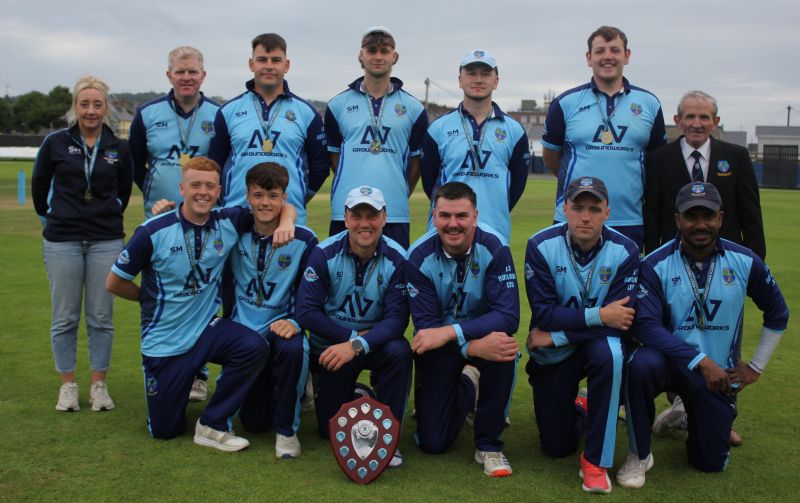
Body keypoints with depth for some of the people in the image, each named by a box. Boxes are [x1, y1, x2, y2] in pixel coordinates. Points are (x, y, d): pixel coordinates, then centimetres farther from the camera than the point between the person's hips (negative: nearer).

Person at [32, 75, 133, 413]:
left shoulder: (119, 149, 2)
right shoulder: (56, 143, -1)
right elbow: (39, 187, 12)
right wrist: (49, 218, 15)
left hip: (106, 242, 1)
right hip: (62, 242, 0)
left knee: (101, 318, 5)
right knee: (64, 318, 5)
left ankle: (99, 386, 16)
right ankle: (67, 386, 17)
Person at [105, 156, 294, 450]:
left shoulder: (229, 223, -7)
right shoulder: (154, 232, -15)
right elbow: (114, 283, -4)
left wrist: (286, 220, -19)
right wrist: (152, 298, 4)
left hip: (207, 328, 2)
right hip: (164, 342, -2)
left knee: (254, 347, -30)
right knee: (165, 430, 6)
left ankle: (212, 426, -10)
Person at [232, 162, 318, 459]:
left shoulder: (304, 240, -6)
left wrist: (296, 321, -23)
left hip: (281, 327, -2)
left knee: (292, 348, -40)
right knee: (254, 422, 1)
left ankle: (287, 429, -17)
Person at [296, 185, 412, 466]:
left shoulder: (397, 259, -13)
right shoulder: (324, 254, -13)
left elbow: (397, 317, -22)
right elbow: (306, 312, -17)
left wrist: (358, 345, -36)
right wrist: (354, 334, -22)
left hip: (375, 341, 0)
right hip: (331, 346, 0)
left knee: (399, 352, -35)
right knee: (331, 430, 0)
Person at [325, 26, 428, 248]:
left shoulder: (413, 108, 7)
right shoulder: (338, 105, 8)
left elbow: (416, 159, 11)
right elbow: (333, 154, 14)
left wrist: (400, 194, 7)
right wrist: (353, 187, 8)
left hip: (395, 214, 0)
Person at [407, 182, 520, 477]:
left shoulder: (494, 249, -21)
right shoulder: (419, 257, -18)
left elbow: (508, 317, -29)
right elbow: (425, 325, -22)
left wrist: (450, 332, -39)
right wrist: (475, 347, -39)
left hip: (484, 333, -1)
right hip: (439, 346, 1)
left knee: (505, 350, -38)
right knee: (433, 442, -6)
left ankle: (488, 445, -14)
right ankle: (467, 386, 27)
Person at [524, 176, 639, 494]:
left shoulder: (624, 251, -16)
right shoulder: (541, 246, -16)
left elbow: (621, 321, -22)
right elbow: (543, 314, -21)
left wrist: (556, 335, -22)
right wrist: (598, 316, -27)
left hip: (599, 343, -1)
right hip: (552, 356, 1)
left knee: (609, 351, -38)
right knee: (556, 448, 2)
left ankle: (596, 461, -22)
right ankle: (579, 411, 42)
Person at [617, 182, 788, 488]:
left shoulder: (744, 262, -6)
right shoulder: (656, 265, -13)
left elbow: (777, 314, 8)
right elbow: (647, 326, -22)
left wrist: (756, 366, 6)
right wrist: (700, 361, -29)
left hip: (719, 373, 3)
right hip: (671, 360, -2)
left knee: (711, 463, 4)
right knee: (641, 365, -38)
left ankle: (687, 415, 39)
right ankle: (639, 456, -15)